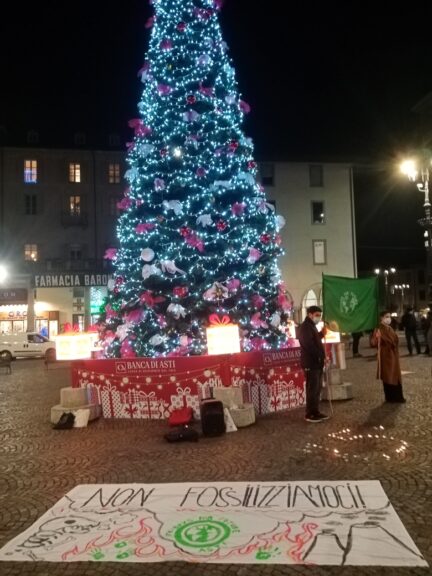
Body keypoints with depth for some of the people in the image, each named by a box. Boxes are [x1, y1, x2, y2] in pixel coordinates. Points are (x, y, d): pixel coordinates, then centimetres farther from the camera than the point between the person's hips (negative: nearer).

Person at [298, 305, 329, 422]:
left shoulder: (312, 326, 18)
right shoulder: (305, 327, -14)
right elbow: (309, 345, -23)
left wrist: (322, 333, 8)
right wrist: (321, 356, -18)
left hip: (317, 362, 10)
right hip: (311, 363, -10)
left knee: (317, 388, 13)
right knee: (312, 389, -6)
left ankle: (315, 412, 20)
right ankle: (310, 414, 1)